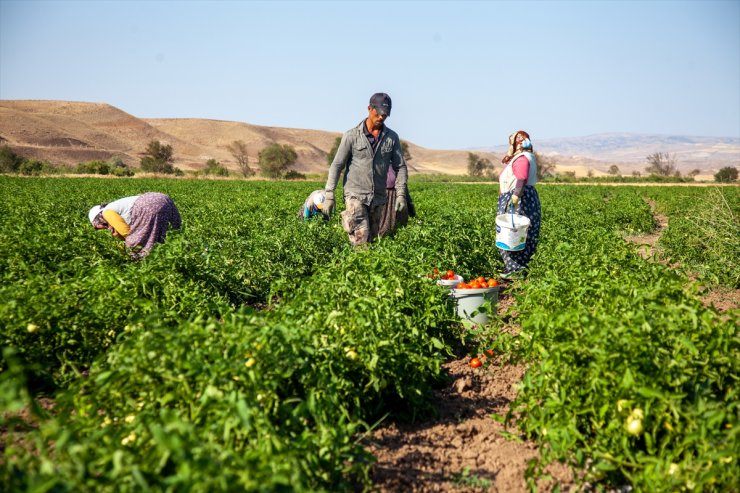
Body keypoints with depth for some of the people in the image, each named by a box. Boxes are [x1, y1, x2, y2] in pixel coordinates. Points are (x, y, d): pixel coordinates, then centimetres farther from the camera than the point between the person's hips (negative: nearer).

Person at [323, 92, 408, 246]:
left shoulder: (392, 137, 4)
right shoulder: (352, 135, -4)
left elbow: (400, 167, 7)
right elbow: (337, 166, -2)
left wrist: (401, 194, -5)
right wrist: (329, 195, -8)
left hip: (378, 199, 4)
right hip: (355, 196, -4)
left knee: (372, 240, 8)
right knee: (361, 242, -14)